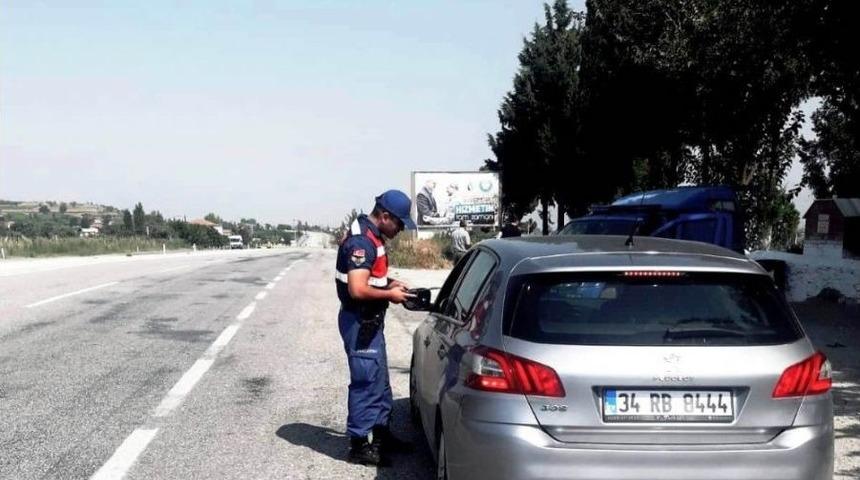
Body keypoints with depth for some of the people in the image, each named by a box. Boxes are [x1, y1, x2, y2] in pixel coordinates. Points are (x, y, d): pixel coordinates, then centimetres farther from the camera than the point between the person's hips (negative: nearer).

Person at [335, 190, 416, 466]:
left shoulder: (373, 236, 10)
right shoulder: (361, 241, -22)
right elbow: (358, 290, -29)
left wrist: (389, 284, 7)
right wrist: (389, 295, -15)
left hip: (370, 321, 10)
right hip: (359, 322, -10)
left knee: (380, 381, 18)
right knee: (365, 383, -4)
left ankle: (381, 435, 30)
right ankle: (359, 446, 6)